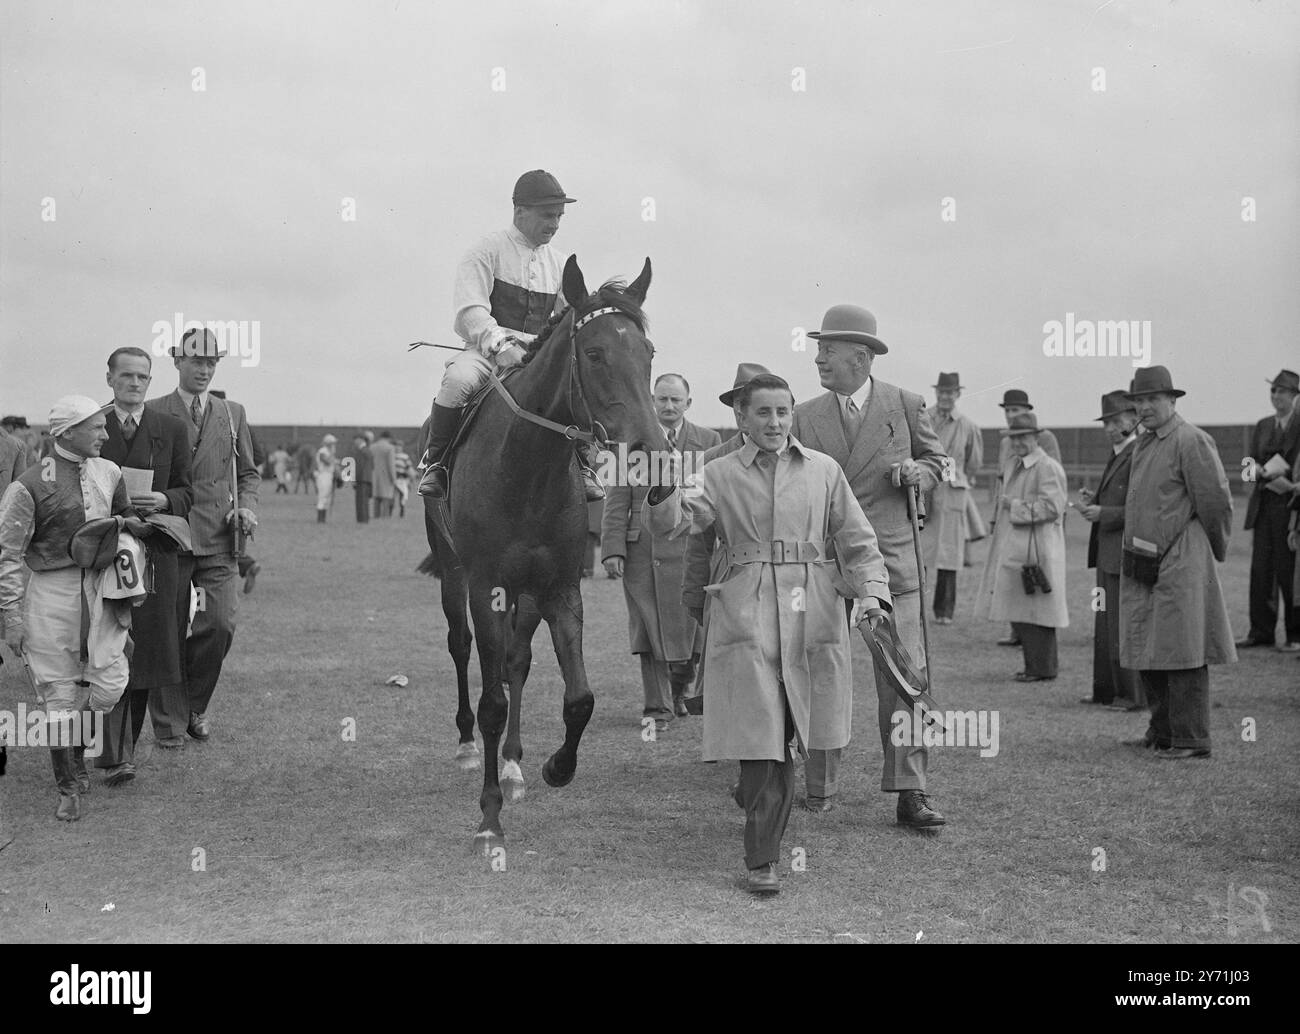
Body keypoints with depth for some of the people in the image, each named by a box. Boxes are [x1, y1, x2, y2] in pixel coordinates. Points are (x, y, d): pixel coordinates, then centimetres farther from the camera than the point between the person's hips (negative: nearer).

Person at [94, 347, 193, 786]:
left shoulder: (172, 429, 8)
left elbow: (186, 492, 10)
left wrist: (164, 500, -10)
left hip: (155, 552, 2)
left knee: (147, 647, 4)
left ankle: (125, 745, 19)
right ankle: (116, 754, -10)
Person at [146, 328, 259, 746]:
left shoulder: (233, 414, 13)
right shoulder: (153, 413, 3)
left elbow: (248, 471, 20)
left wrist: (247, 508, 3)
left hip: (218, 538, 2)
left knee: (221, 624, -9)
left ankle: (194, 706, 14)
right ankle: (169, 723, 13)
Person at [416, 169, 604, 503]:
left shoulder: (559, 264, 14)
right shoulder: (487, 251, -3)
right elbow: (471, 311, -14)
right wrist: (500, 344, -30)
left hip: (538, 355, 4)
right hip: (485, 350, -4)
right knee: (458, 379, -35)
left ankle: (583, 464, -3)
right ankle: (435, 460, -13)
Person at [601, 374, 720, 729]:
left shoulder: (708, 442, 10)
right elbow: (616, 503, 5)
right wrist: (612, 549, -5)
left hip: (692, 549, 1)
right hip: (642, 549, 0)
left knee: (691, 629, 3)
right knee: (650, 630, 1)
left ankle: (678, 689, 29)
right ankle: (658, 707, 10)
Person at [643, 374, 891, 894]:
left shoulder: (824, 471, 10)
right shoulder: (720, 474, 7)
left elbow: (857, 540, 11)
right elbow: (671, 522, -6)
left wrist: (871, 591, -5)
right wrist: (663, 490, -27)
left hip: (811, 614, 2)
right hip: (746, 616, -2)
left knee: (784, 738, 7)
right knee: (759, 739, -8)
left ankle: (765, 845, 27)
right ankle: (762, 861, 0)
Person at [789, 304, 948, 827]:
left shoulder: (906, 405, 4)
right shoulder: (805, 416, 6)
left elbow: (935, 457, 17)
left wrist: (917, 473, -5)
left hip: (890, 559, -1)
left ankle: (909, 792, 1)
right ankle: (820, 790, 17)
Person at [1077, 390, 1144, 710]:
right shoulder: (1118, 454, 17)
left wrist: (1103, 513, -20)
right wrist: (1094, 500, 7)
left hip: (1125, 554, -10)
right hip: (1108, 554, 10)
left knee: (1124, 626, -4)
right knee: (1104, 626, 15)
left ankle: (1133, 695, 4)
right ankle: (1106, 691, 23)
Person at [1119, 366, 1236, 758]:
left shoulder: (1191, 442, -11)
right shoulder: (1143, 445, 15)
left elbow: (1216, 501, -11)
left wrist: (1215, 550, -1)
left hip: (1179, 563, -9)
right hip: (1140, 561, 9)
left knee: (1181, 651, -6)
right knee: (1146, 652, 12)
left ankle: (1191, 739, 0)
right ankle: (1162, 732, 23)